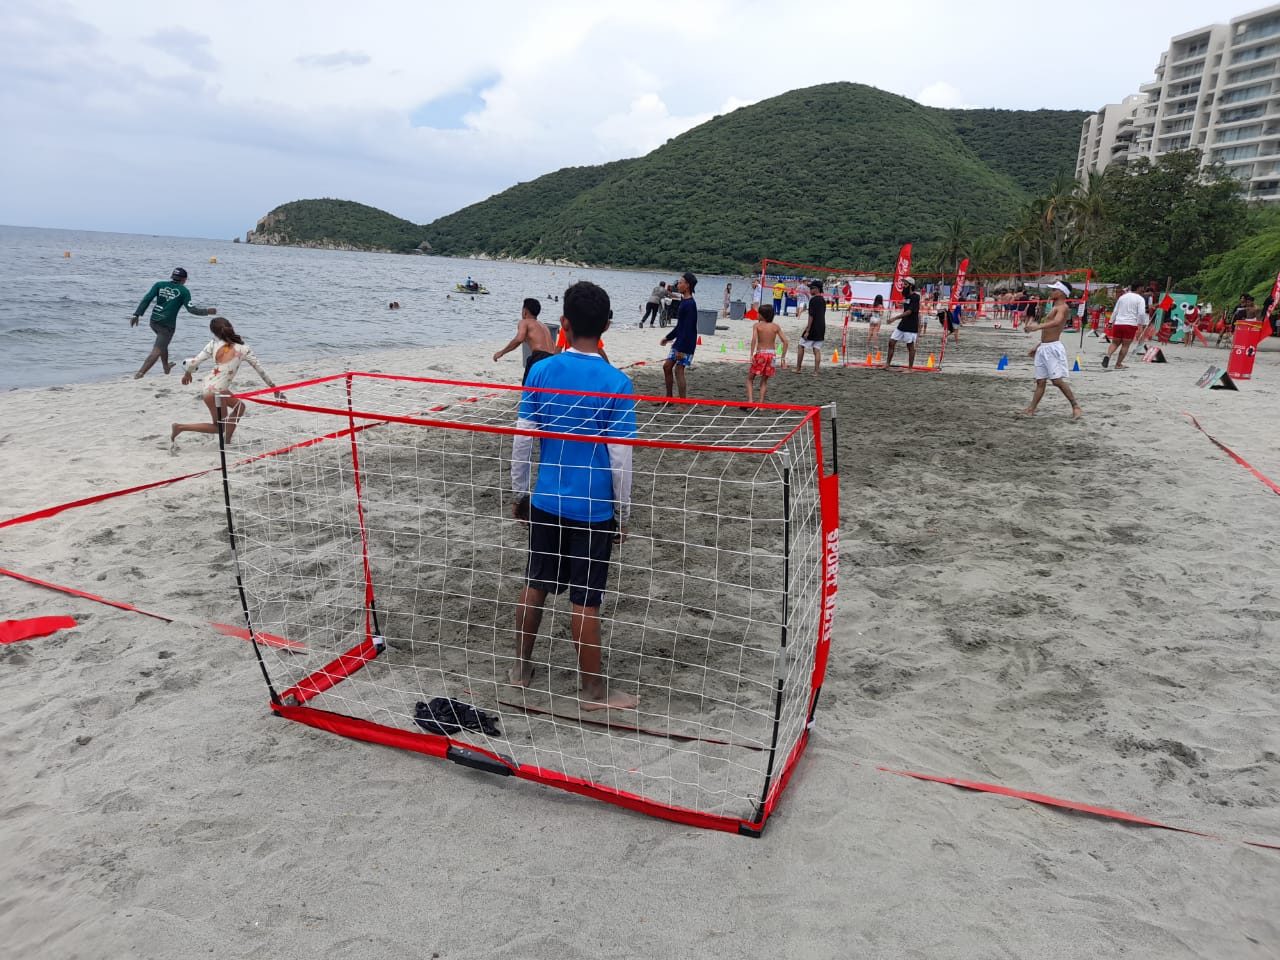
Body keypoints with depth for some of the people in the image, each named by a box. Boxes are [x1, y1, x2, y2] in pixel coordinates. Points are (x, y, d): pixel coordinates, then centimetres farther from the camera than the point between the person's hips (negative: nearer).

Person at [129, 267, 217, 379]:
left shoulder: (159, 285, 7)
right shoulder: (184, 291, -3)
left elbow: (146, 299, -1)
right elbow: (191, 309, -6)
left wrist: (136, 315, -1)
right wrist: (207, 311, 7)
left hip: (154, 321, 6)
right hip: (167, 324, -6)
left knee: (163, 343, 30)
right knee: (157, 351, -6)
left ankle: (166, 367, 48)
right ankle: (140, 374, -16)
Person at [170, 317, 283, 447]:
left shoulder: (214, 344, -4)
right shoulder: (243, 350, -11)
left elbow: (193, 362, -7)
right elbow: (260, 370, -3)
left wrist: (187, 374, 15)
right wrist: (275, 389, 7)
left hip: (207, 385, 6)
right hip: (215, 391, -6)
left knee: (239, 406, 24)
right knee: (219, 427, 12)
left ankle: (227, 439, 29)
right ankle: (179, 427, 3)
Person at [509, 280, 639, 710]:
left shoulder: (541, 371, -4)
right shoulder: (616, 383, -13)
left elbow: (521, 440, -1)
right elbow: (620, 459, -11)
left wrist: (519, 493, 12)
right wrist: (623, 515, 1)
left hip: (545, 502, 3)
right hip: (593, 509, -3)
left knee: (535, 586, 18)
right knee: (584, 601, 5)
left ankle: (522, 667, 33)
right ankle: (594, 690, 19)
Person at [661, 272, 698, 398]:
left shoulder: (690, 304, -18)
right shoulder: (683, 301, 12)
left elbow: (688, 329, -22)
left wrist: (680, 348, -24)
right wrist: (668, 337, 24)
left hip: (687, 343, -10)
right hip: (679, 341, 10)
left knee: (678, 369, -9)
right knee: (667, 366, 12)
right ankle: (669, 398, 22)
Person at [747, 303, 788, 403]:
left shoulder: (757, 325, -3)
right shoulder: (776, 326, 5)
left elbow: (754, 339, -20)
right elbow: (785, 341, 0)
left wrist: (751, 355, -20)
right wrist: (783, 357, 5)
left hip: (760, 354, -3)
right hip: (772, 354, 3)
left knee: (750, 379, 12)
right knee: (764, 381, 16)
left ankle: (750, 400, -5)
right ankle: (761, 402, 7)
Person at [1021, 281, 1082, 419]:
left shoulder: (1063, 307, -10)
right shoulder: (1055, 307, 20)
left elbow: (1056, 322, -32)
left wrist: (1038, 326, -47)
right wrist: (1038, 347, 27)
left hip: (1052, 348, -9)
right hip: (1043, 348, 9)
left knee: (1057, 380, -10)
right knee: (1040, 381, 7)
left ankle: (1076, 407, -2)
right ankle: (1031, 410, 7)